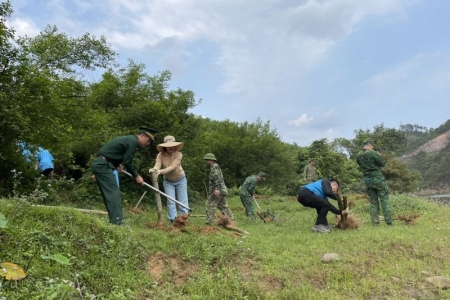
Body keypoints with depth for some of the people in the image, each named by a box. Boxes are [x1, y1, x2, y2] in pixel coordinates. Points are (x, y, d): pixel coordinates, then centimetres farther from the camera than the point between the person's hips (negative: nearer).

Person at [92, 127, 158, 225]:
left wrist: (117, 164, 15)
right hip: (103, 165, -10)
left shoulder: (129, 139, 19)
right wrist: (136, 176, -3)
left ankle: (114, 221, 13)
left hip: (99, 164, 10)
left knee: (109, 194, 10)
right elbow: (127, 162, -14)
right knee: (114, 194, -11)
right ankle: (117, 222, -13)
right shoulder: (133, 141, -11)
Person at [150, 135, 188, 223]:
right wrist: (154, 169, -56)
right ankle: (173, 220, 4)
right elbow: (157, 164, -32)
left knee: (183, 201, 1)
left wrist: (161, 171, -50)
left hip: (180, 180, -1)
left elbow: (172, 167, -35)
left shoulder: (178, 154, -25)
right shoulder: (161, 155, -18)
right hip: (168, 181, 1)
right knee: (170, 201, -1)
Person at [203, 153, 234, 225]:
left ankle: (208, 222, -6)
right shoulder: (216, 167, 24)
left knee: (210, 205, -7)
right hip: (222, 190, 10)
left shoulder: (214, 167, -7)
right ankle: (231, 219, 9)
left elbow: (217, 178, -21)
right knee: (224, 206, 11)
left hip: (217, 191, -10)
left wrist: (217, 189, -30)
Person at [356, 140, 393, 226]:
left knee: (373, 201, 12)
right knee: (384, 200, 4)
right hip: (378, 178, -5)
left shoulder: (358, 155, 1)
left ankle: (375, 223, 11)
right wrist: (379, 156, 10)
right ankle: (389, 222, 4)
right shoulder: (373, 153, -14)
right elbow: (382, 163, -5)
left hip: (367, 180, 5)